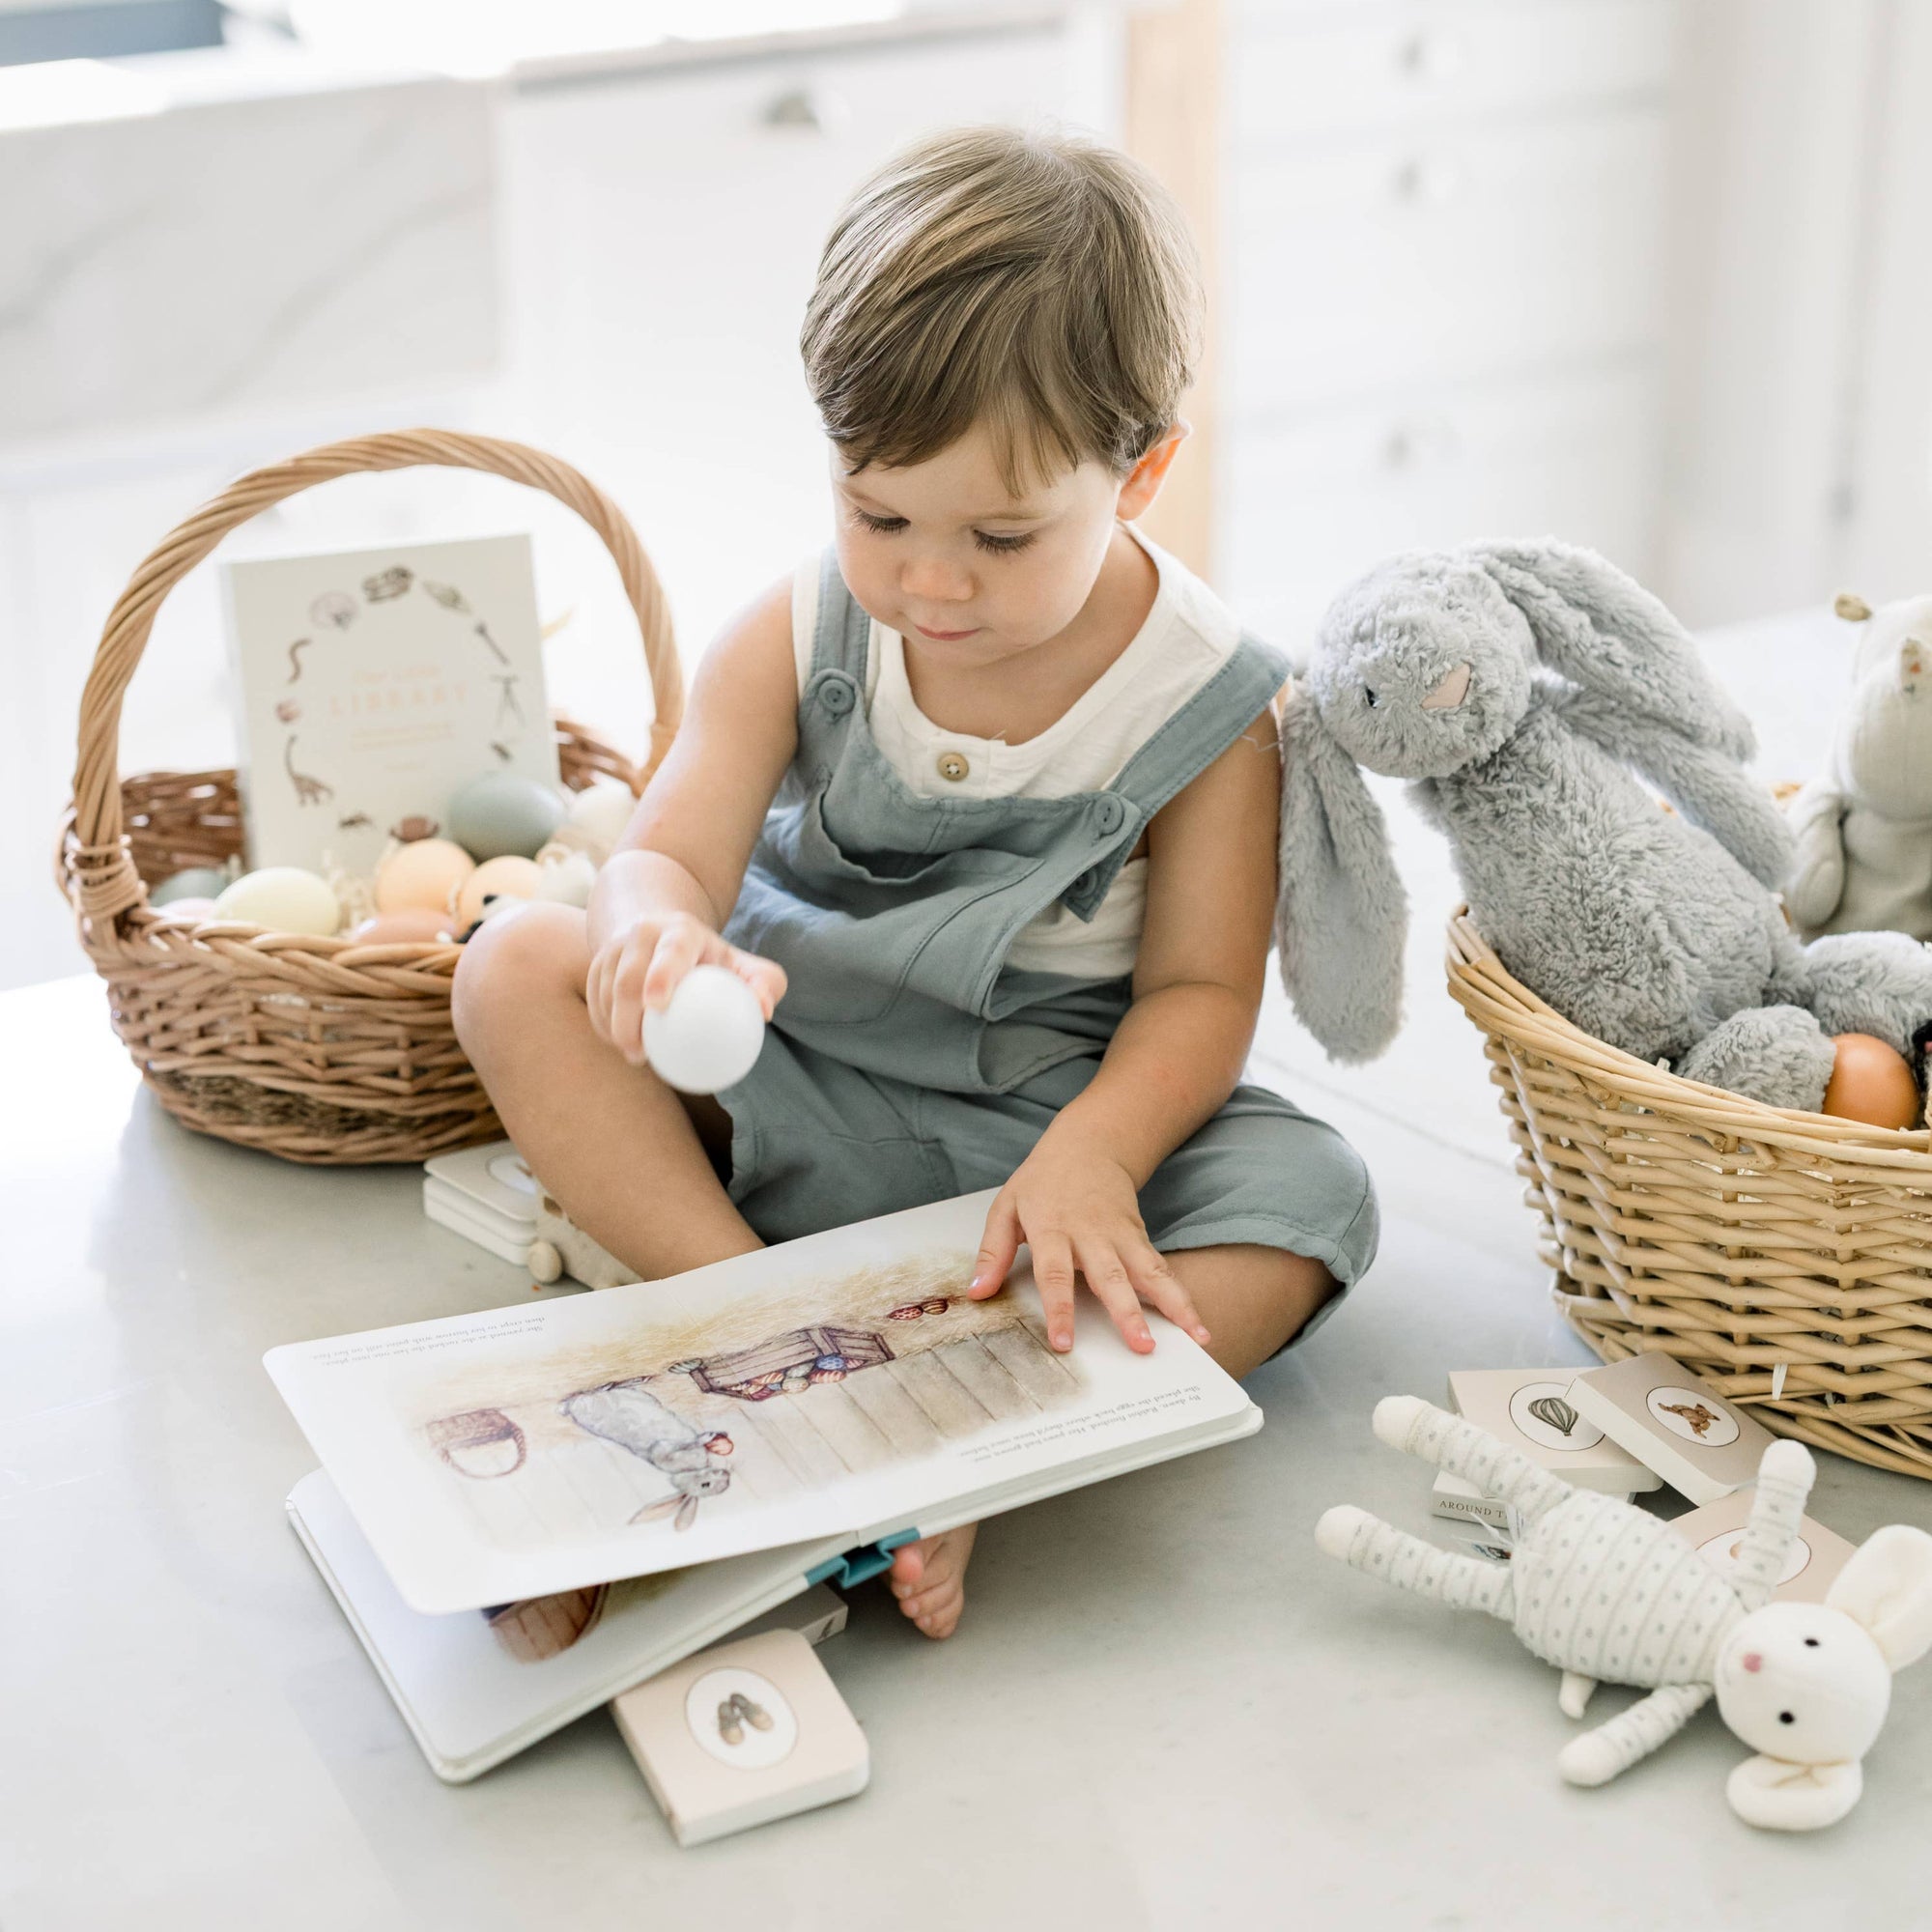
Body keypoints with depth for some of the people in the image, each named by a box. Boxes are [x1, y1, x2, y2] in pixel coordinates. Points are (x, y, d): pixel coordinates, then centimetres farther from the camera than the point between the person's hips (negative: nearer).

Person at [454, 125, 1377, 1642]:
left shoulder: (1207, 704, -12)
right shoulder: (800, 639, -6)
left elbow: (1200, 987, -11)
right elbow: (671, 850, -14)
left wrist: (1090, 1153, -32)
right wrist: (655, 930, -41)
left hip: (1050, 1123, -1)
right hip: (785, 1102, 2)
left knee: (1308, 1202, -28)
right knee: (521, 969, -21)